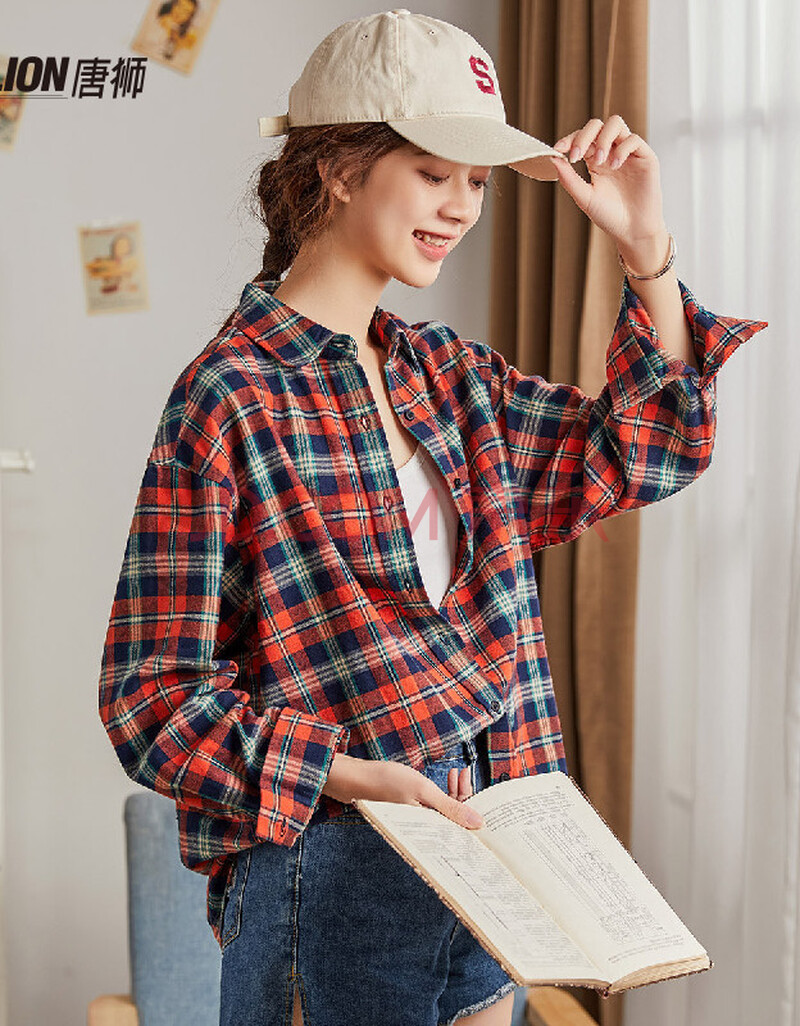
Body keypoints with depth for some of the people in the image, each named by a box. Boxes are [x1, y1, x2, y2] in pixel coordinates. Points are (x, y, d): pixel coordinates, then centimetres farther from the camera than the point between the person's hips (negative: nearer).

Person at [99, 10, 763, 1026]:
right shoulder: (229, 398, -15)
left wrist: (646, 254, 3)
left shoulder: (445, 372, 7)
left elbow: (640, 452, 14)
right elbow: (150, 697, -15)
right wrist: (352, 773, -27)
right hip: (330, 859, -7)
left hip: (482, 839, 7)